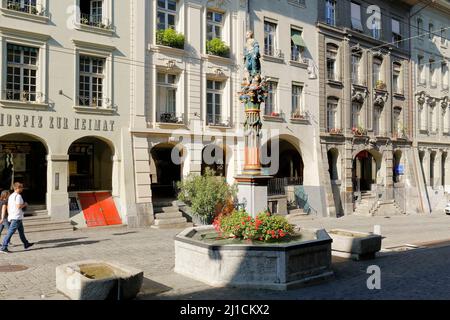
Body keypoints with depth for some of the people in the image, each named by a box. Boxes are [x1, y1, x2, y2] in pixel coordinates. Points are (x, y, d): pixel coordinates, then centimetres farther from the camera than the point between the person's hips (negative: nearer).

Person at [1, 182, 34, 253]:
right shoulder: (18, 196, -15)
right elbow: (18, 206, -23)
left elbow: (8, 207, 17)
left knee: (21, 231, 18)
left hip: (11, 216, 10)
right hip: (17, 217, -10)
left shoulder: (11, 196, 14)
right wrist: (25, 205, -5)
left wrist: (9, 215, 21)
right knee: (10, 232, -8)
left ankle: (26, 245, 27)